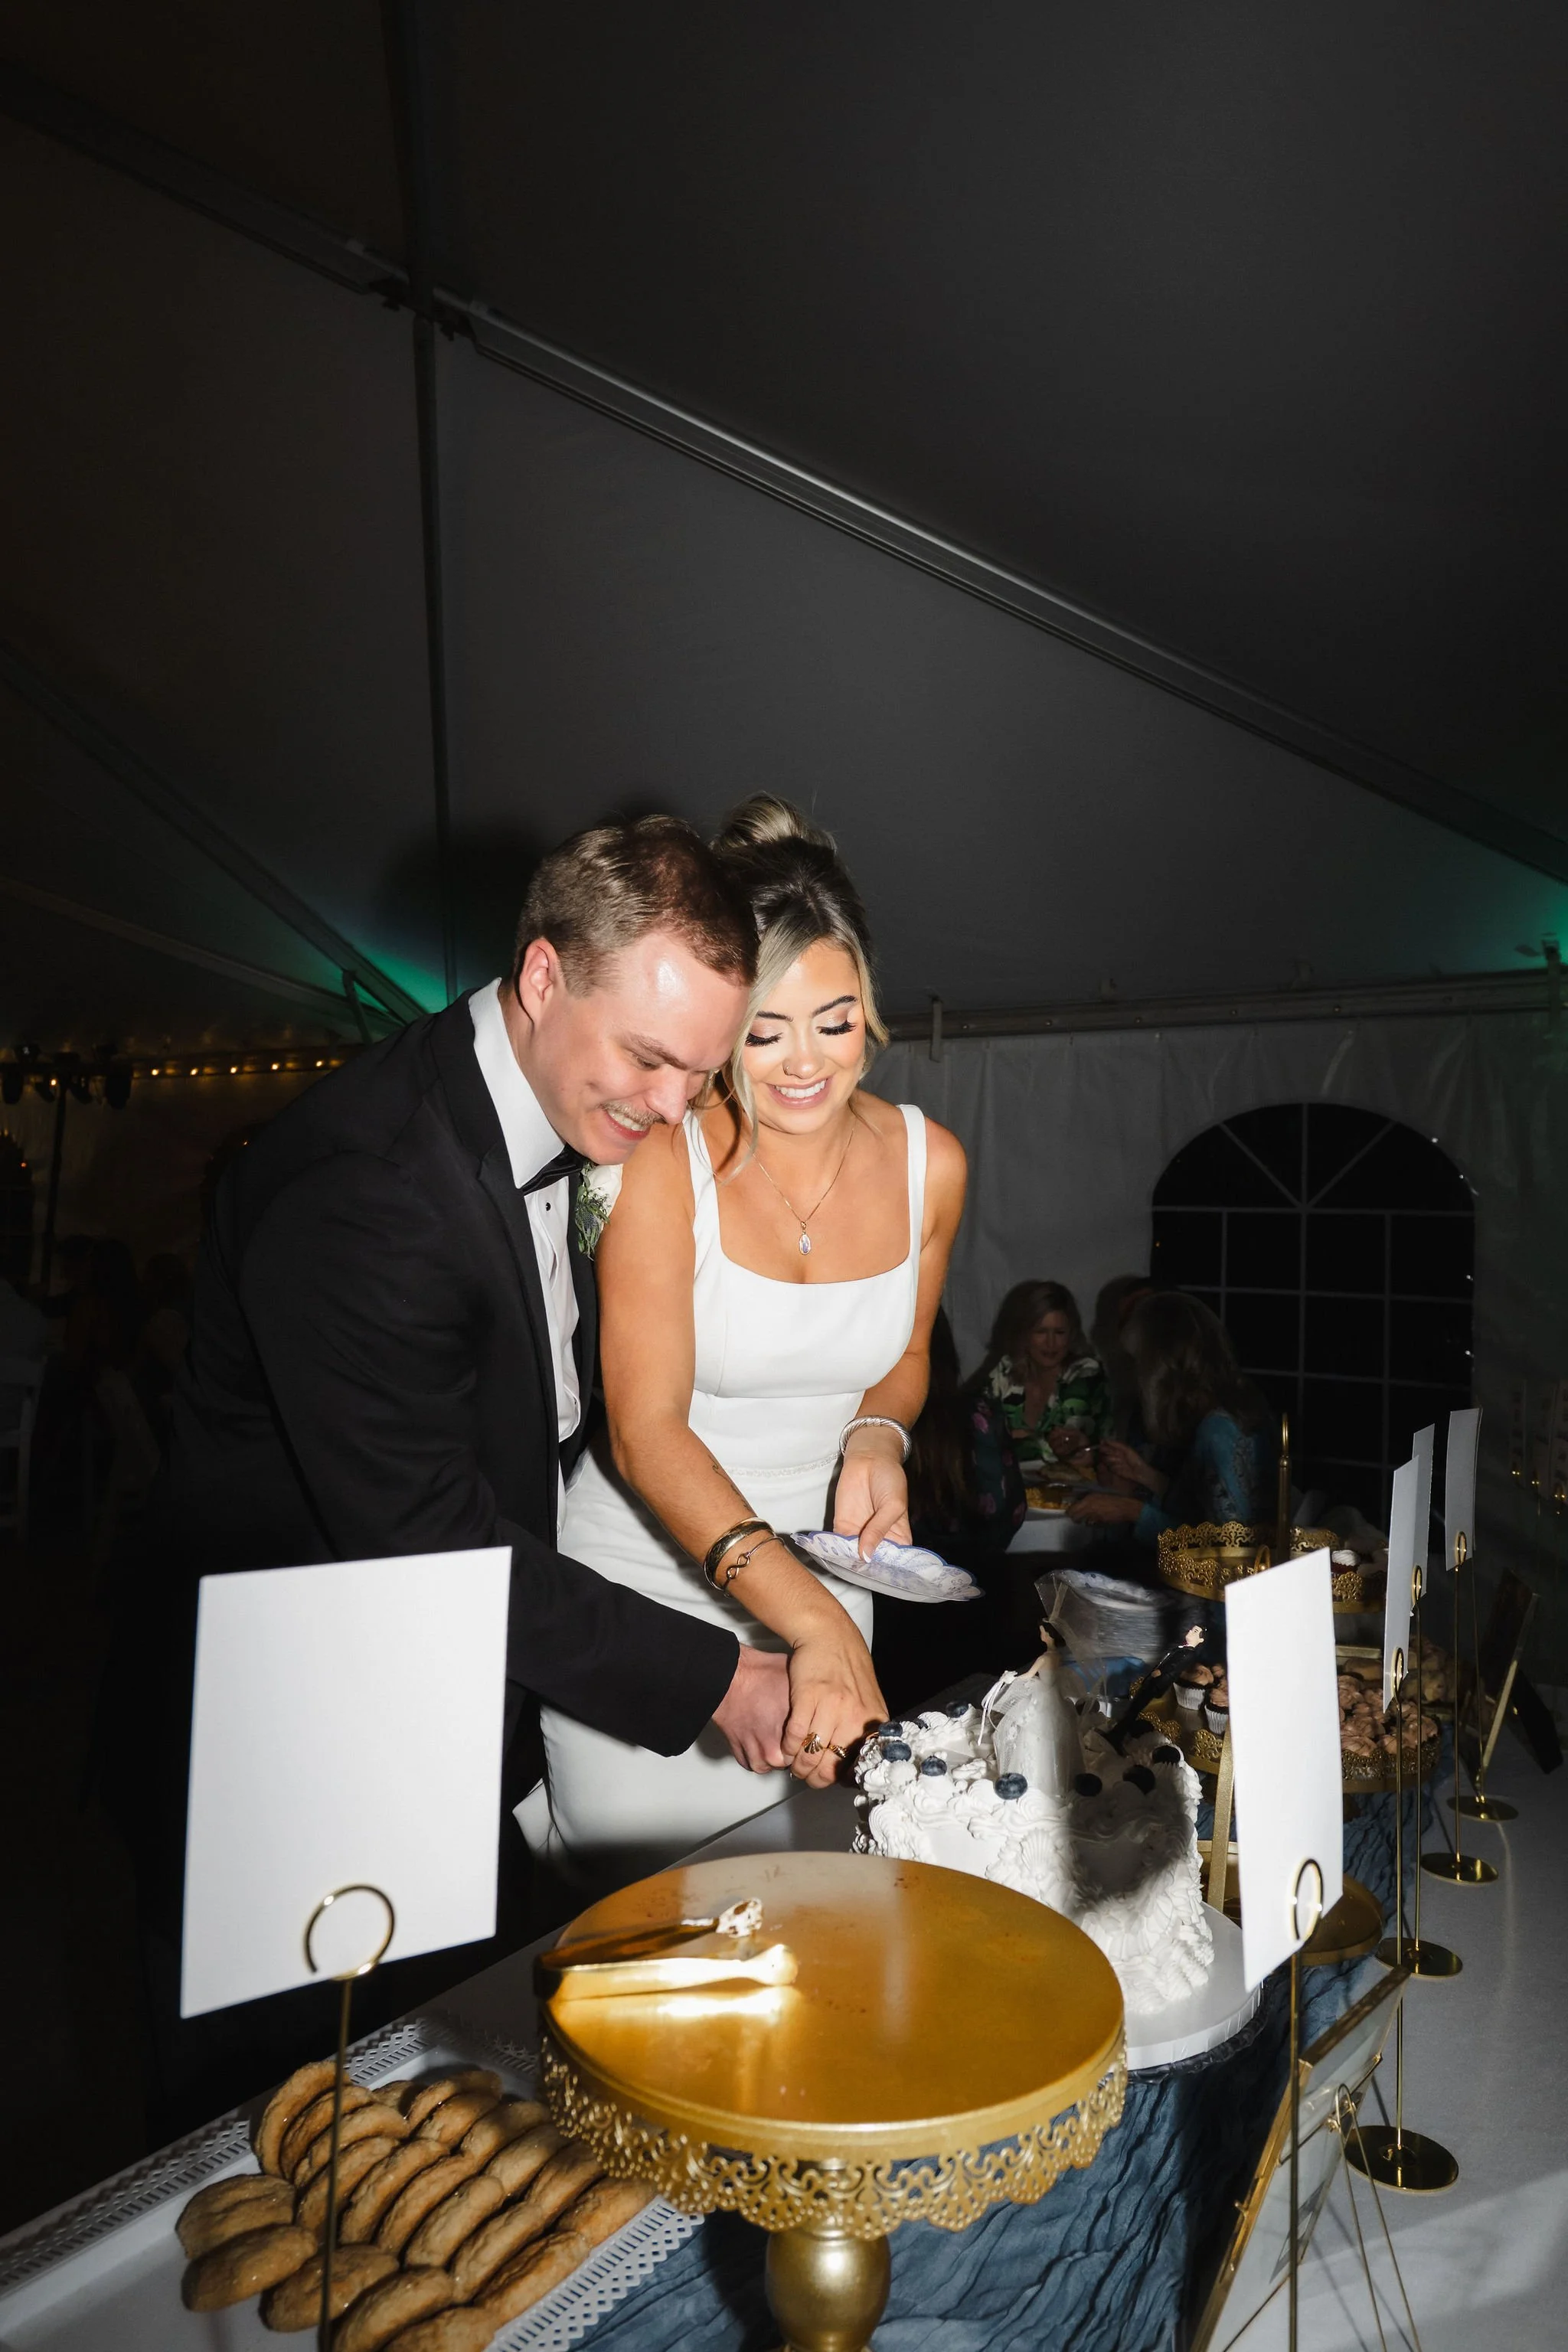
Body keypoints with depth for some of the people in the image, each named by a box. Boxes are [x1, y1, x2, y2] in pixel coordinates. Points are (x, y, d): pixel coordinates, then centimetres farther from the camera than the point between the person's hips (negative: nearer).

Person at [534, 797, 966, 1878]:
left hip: (819, 1576, 4)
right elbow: (646, 1432, -23)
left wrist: (877, 1435, -11)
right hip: (645, 1582, -4)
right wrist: (815, 1623, -32)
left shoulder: (928, 1161, -5)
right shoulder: (664, 1166, -19)